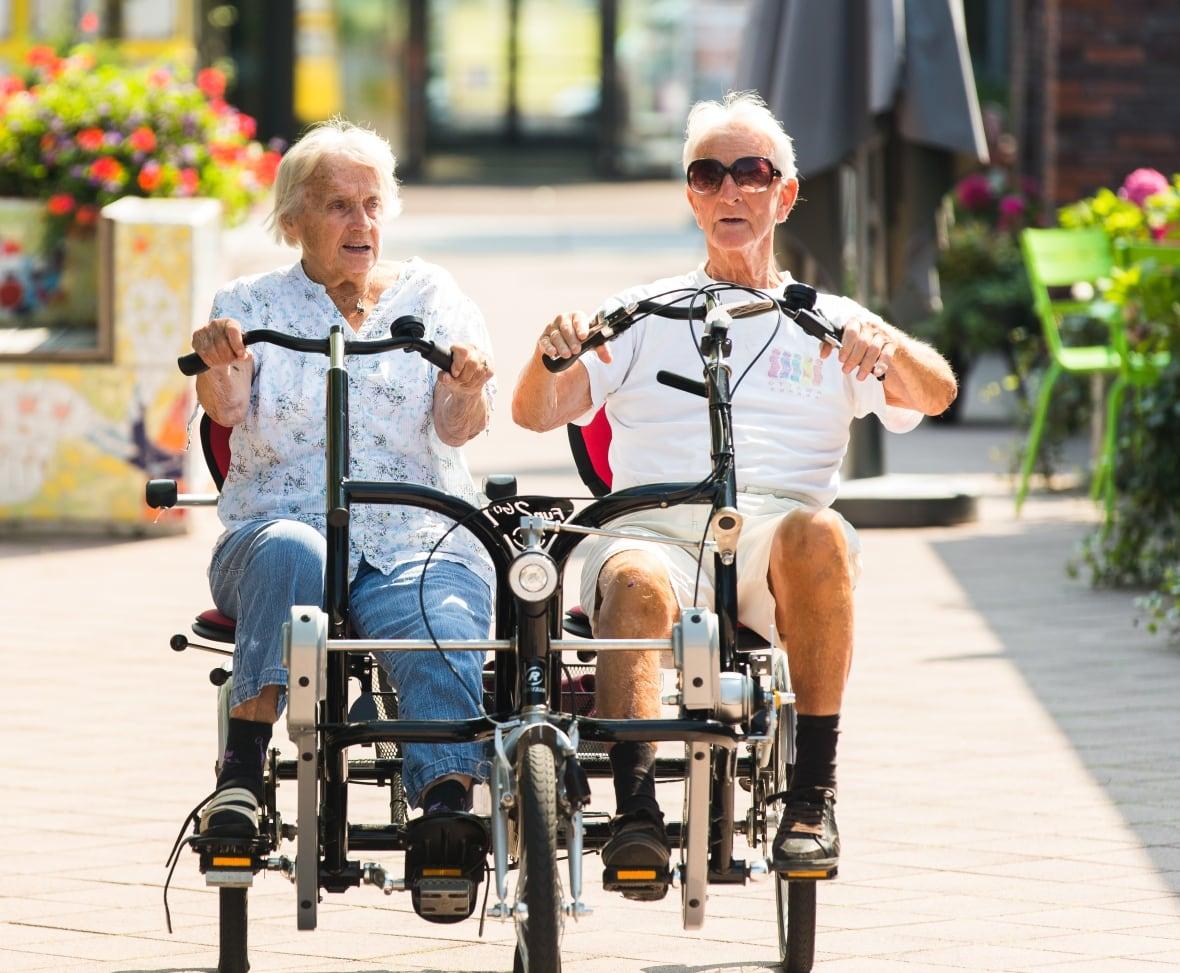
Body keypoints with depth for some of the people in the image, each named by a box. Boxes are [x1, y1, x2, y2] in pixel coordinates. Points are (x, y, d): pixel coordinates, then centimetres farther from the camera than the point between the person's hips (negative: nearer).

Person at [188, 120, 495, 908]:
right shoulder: (252, 305, 14)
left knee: (444, 637, -32)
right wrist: (220, 367, -29)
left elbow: (457, 426, 2)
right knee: (289, 551, -37)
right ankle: (242, 772, -40)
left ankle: (447, 803, -48)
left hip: (419, 541, 1)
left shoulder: (431, 297, 16)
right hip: (283, 521, -1)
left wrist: (468, 387, -22)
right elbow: (227, 407, -5)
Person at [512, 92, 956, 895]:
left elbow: (935, 394, 6)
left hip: (769, 548, 0)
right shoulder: (641, 316, 24)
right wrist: (554, 353, -10)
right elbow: (535, 413, 13)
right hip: (656, 532, 0)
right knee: (637, 583, -36)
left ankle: (813, 792, -30)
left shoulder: (827, 324, 22)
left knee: (815, 532, -36)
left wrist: (885, 342, -16)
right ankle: (636, 809, -44)